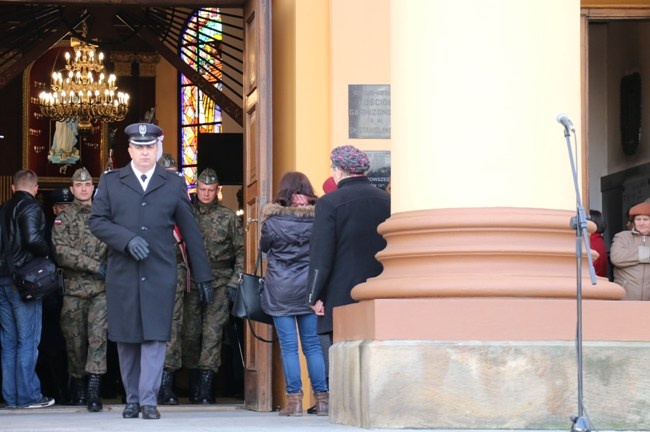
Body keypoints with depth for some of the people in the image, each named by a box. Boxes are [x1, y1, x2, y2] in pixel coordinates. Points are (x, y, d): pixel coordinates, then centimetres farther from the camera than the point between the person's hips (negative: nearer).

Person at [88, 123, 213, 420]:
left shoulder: (174, 184, 11)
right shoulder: (110, 182, 10)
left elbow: (190, 232, 11)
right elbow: (97, 221, 3)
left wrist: (203, 277, 10)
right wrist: (127, 239, -14)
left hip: (160, 275, -1)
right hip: (122, 274, 1)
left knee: (155, 337, -8)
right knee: (126, 340, 4)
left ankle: (149, 400, -5)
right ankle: (132, 400, 14)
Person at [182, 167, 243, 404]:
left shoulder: (228, 217, 7)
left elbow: (240, 250, 6)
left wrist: (235, 282, -2)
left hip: (220, 282, -1)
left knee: (212, 332, -9)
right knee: (190, 332, 1)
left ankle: (205, 389, -13)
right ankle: (194, 389, 11)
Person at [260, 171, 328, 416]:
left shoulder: (273, 219, -7)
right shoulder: (317, 218, -3)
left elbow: (264, 247, 9)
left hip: (280, 290, -2)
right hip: (309, 288, 2)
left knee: (288, 346, 0)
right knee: (312, 344, 7)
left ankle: (294, 400, -2)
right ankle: (322, 398, 5)